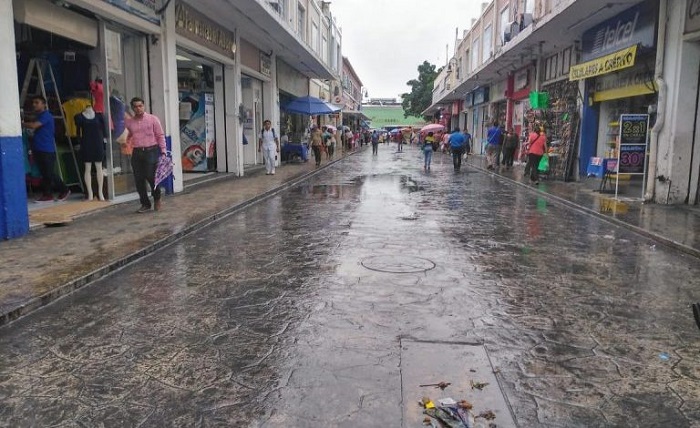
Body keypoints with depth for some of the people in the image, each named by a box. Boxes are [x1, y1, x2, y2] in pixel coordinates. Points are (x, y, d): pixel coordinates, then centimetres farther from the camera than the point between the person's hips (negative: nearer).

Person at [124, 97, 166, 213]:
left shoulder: (153, 119, 1)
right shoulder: (129, 122, 10)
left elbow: (160, 136, 0)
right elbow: (127, 136, 22)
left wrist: (163, 151, -5)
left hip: (151, 151, -4)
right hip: (137, 153, 4)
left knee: (151, 177, -8)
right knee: (139, 180, 4)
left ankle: (157, 199, 19)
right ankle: (145, 204, 17)